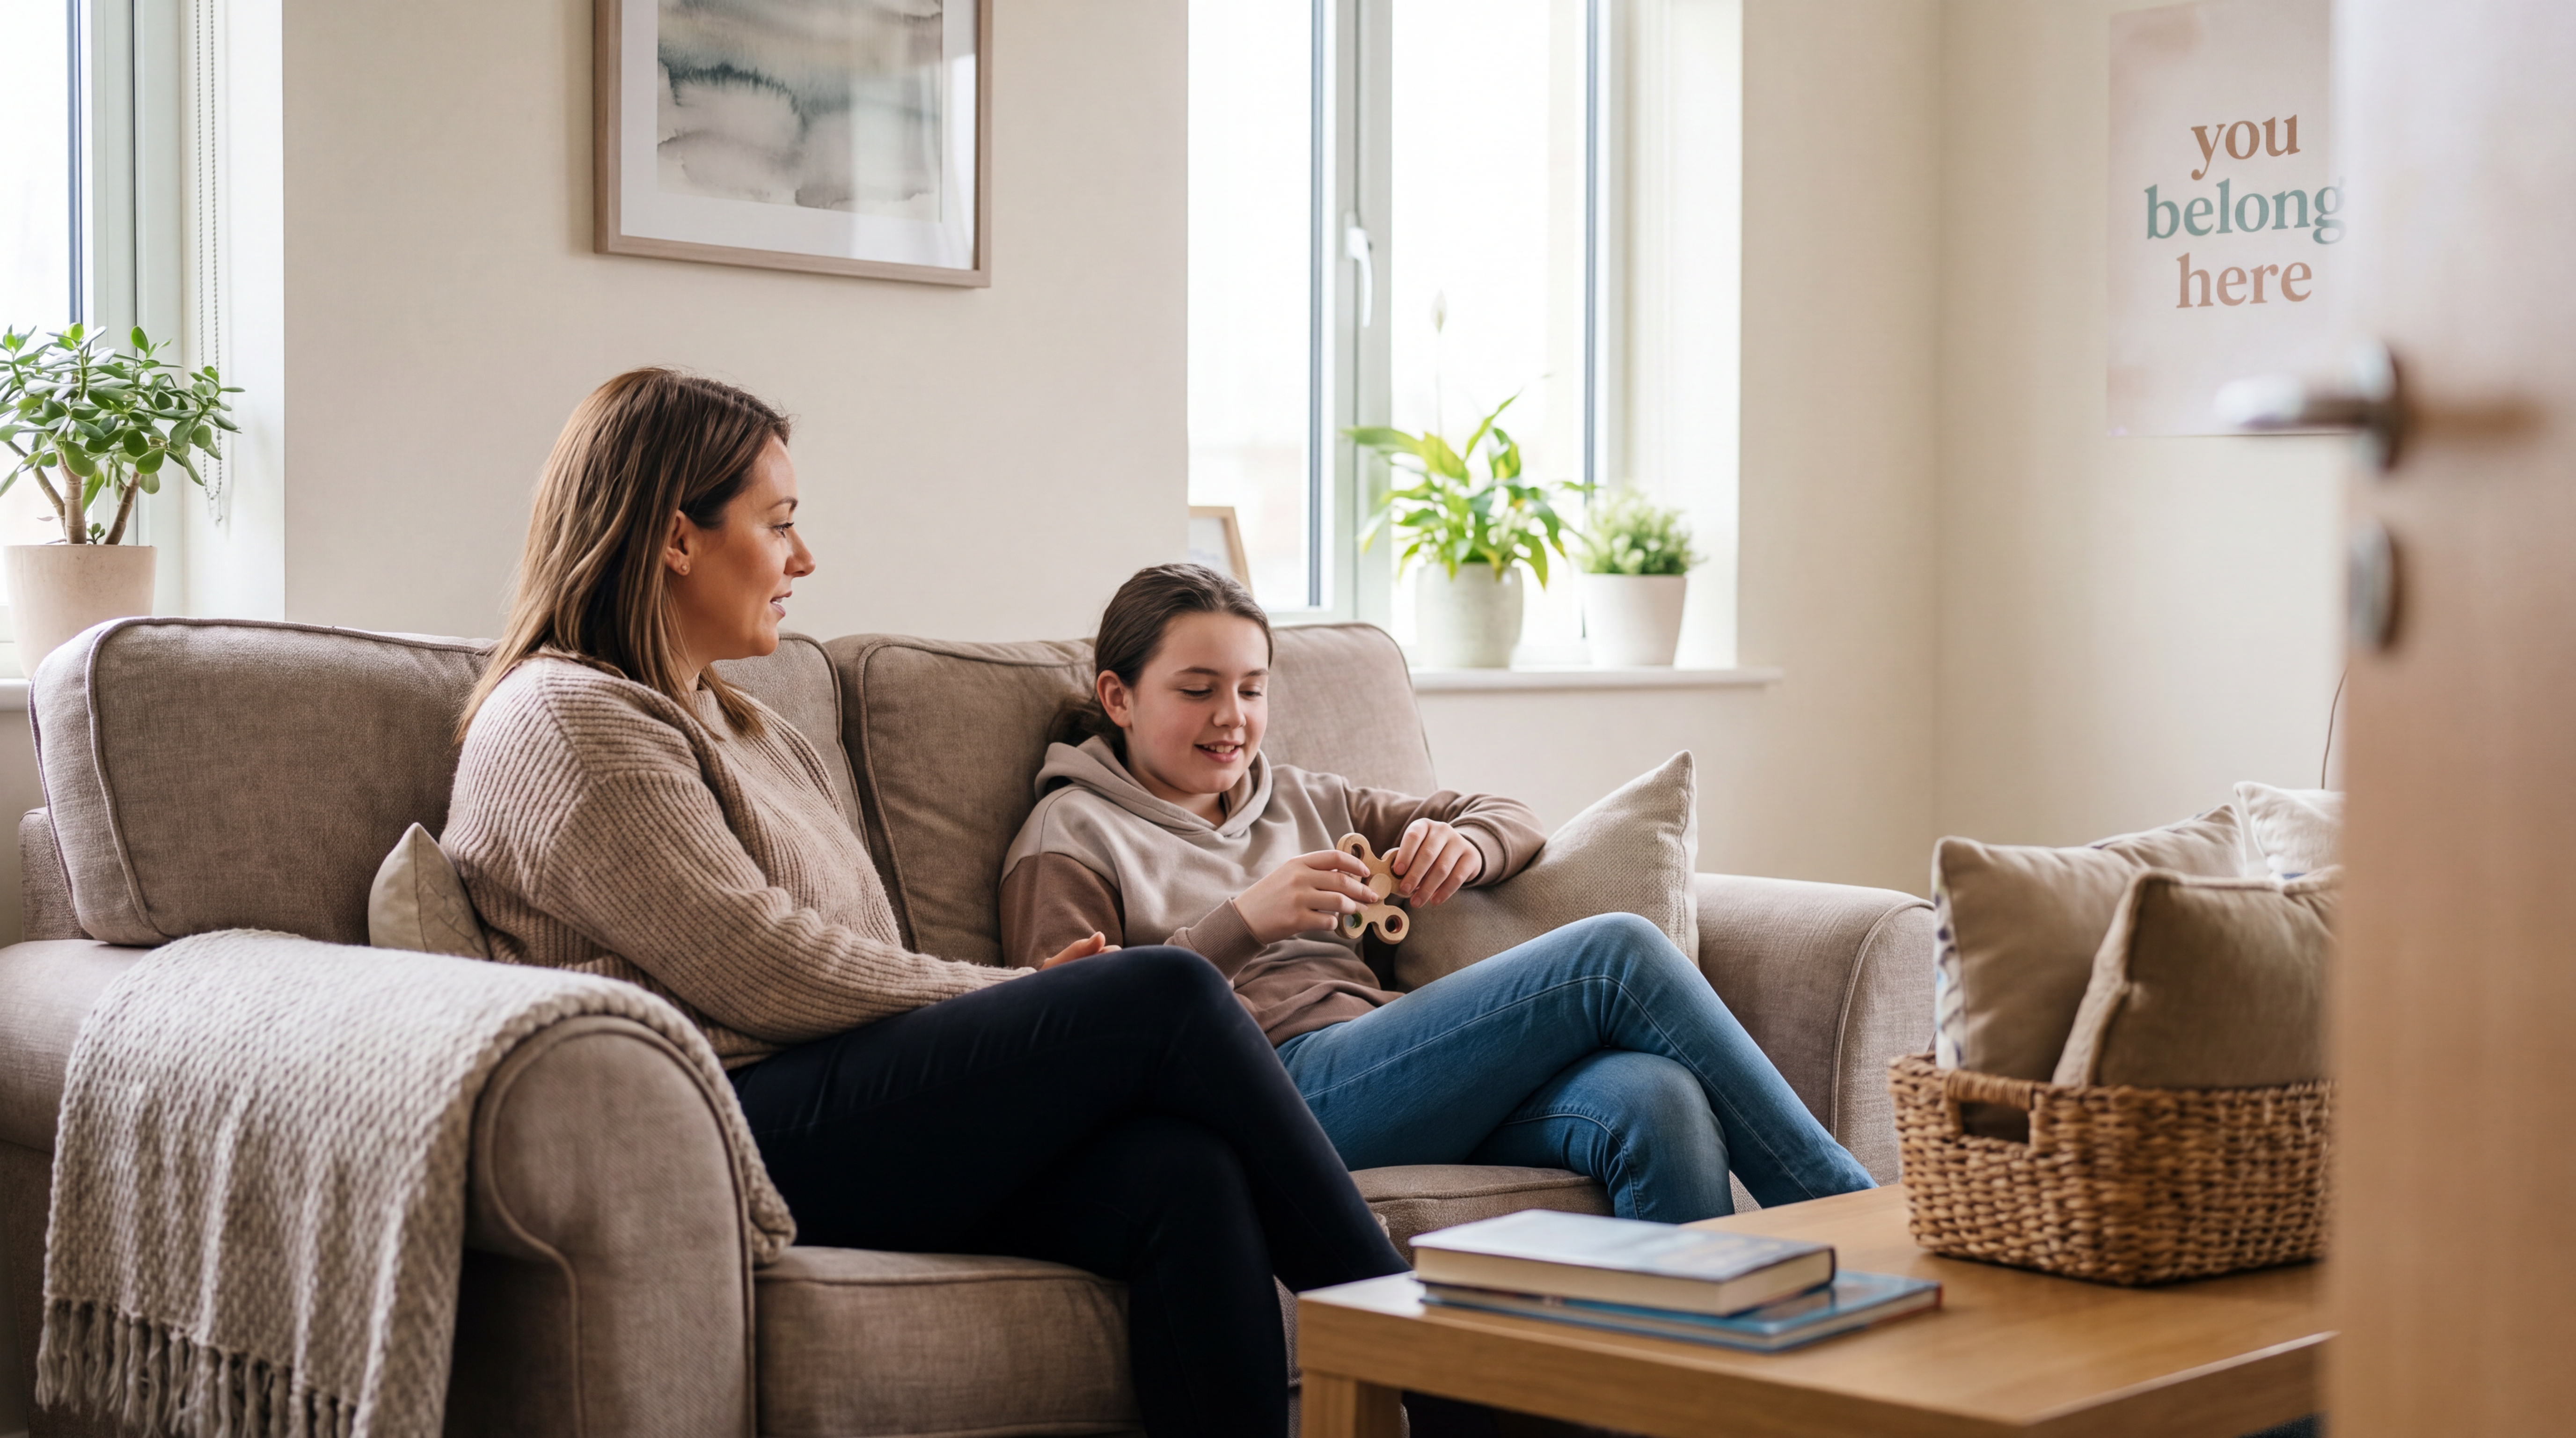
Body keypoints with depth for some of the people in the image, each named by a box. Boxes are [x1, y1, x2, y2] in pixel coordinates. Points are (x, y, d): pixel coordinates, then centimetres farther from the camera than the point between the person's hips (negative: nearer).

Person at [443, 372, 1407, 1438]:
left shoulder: (746, 732, 29)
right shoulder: (564, 720, -2)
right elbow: (762, 971, -11)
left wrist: (1018, 994, 1)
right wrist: (1012, 997, -4)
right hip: (732, 1137, -8)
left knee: (1183, 1172, -22)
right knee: (1166, 994, -18)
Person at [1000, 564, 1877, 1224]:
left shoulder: (1300, 802, 31)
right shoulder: (1072, 836, 13)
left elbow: (1512, 821, 32)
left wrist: (1462, 846, 5)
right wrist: (1243, 922, -14)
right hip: (1286, 1084, -6)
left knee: (1659, 1102, -29)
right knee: (1618, 955, -23)